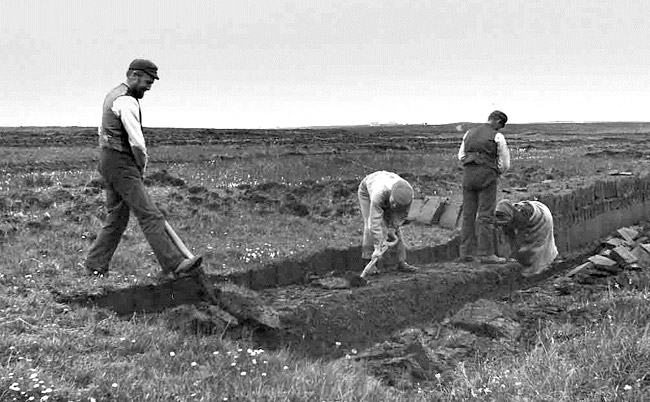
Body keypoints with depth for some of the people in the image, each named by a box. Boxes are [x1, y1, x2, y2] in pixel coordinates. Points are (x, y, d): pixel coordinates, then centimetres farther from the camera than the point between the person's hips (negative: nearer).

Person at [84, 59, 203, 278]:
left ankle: (96, 265, 15)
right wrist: (142, 166, -2)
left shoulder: (114, 95, 17)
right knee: (150, 215, -12)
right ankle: (174, 264, -14)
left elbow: (103, 132, 26)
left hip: (110, 163, 10)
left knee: (117, 218, 13)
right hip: (121, 166, -10)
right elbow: (137, 143, -23)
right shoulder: (127, 101, -16)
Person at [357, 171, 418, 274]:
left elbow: (402, 215, -16)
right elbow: (375, 222, -45)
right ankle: (367, 261, -7)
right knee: (370, 226, -16)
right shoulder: (379, 194, -47)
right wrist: (377, 248, -43)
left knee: (395, 226, -5)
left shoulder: (408, 193, -35)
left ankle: (401, 262, -2)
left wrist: (392, 230, -17)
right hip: (367, 191, -3)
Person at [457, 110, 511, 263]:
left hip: (468, 175, 5)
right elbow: (505, 164, 2)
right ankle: (485, 254, -3)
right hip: (487, 177, -5)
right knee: (486, 216, -3)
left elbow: (461, 156, 16)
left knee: (468, 214, 7)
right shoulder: (497, 137, -2)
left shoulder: (469, 133, 12)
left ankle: (466, 252, 8)